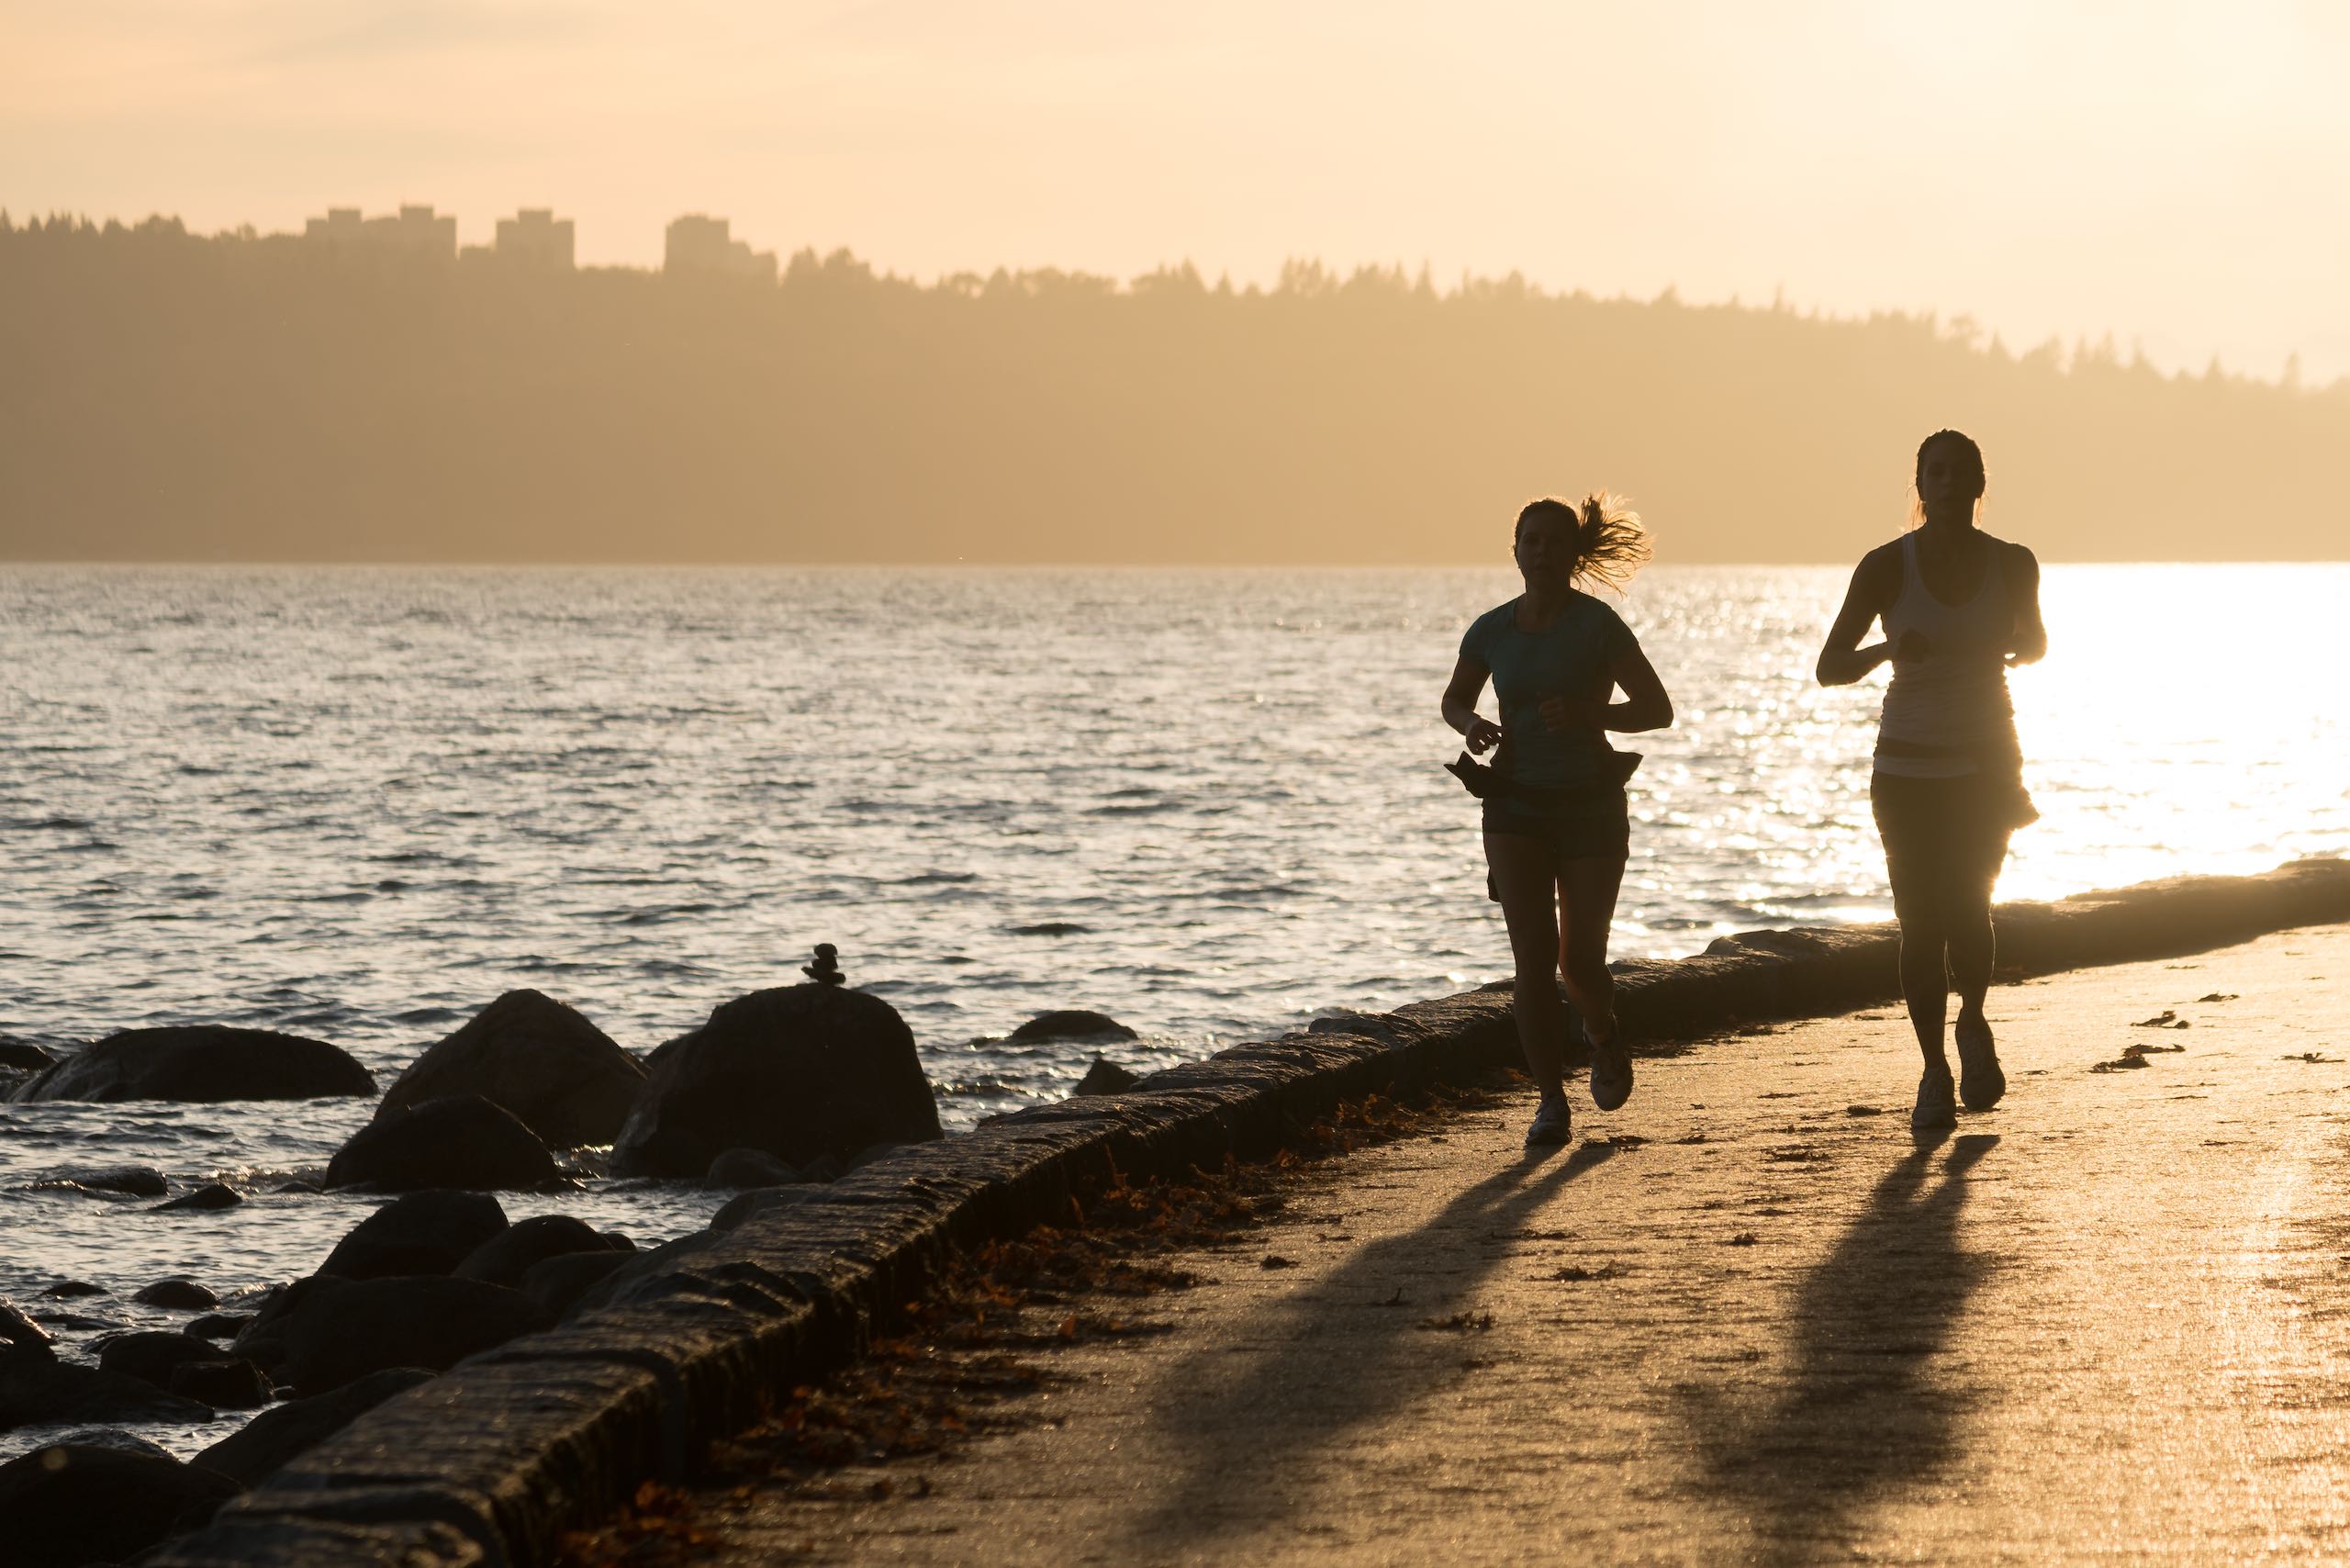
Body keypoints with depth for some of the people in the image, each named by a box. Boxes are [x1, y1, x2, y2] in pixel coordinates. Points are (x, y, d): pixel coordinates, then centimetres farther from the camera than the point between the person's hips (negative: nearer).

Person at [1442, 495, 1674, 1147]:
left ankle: (1604, 1036, 36)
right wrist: (1472, 724, -6)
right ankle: (1551, 1101, -5)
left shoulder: (1598, 626, -9)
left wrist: (1587, 713, -23)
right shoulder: (1492, 631, 1)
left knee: (1581, 962, 2)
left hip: (1591, 807, -2)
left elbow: (1658, 709, -7)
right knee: (1534, 958, -10)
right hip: (1516, 807, 2)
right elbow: (1454, 699, 18)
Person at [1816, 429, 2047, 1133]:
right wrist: (1888, 651, -26)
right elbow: (1829, 667, -7)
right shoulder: (1886, 567, -8)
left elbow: (2034, 640, 19)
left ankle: (1972, 1024, 14)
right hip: (1908, 765, 0)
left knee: (1965, 905, -16)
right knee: (1921, 923, 0)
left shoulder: (2013, 565, -2)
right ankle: (1935, 1072, 16)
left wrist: (2010, 651, -4)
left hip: (1985, 764, 0)